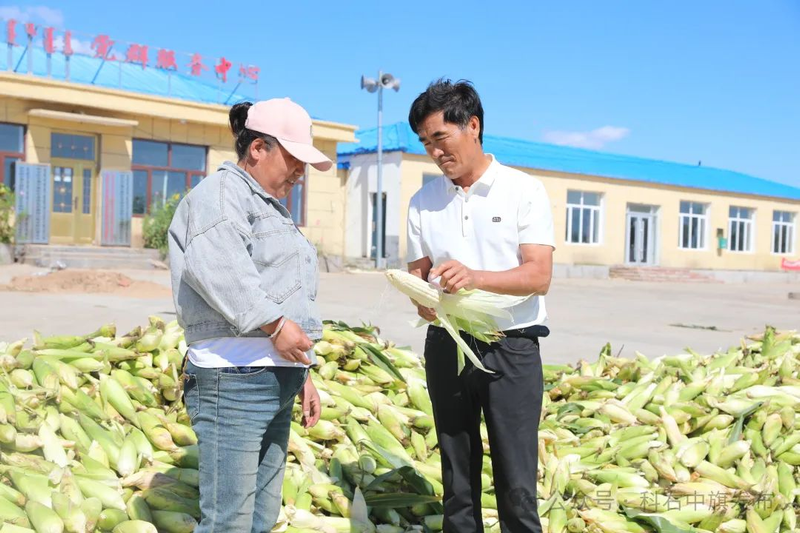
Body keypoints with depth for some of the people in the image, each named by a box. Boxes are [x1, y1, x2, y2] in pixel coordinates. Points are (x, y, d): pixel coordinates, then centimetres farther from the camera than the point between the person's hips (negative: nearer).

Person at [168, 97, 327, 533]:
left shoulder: (272, 209, 26)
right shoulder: (223, 192, -4)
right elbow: (213, 265, -25)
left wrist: (303, 375, 25)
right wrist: (274, 322, -25)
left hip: (276, 380, 10)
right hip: (235, 380, -10)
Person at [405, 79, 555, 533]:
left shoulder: (525, 191, -4)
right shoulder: (424, 202, 7)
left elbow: (539, 276, -12)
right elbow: (417, 271, 9)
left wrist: (477, 277, -29)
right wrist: (422, 299, -15)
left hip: (511, 348, -3)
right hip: (447, 346, 4)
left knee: (516, 486, -1)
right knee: (457, 480, 12)